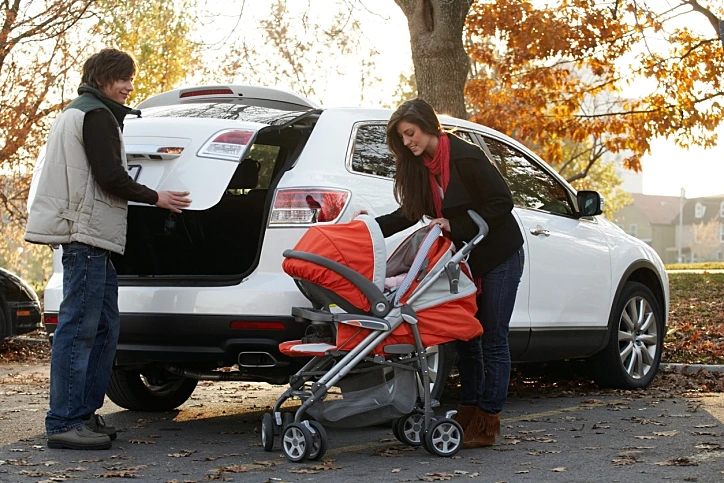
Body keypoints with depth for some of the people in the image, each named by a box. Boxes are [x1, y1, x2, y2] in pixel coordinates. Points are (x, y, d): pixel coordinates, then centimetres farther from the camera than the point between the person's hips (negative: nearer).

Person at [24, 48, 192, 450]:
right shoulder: (96, 115, -7)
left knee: (103, 329, 11)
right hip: (87, 235, -11)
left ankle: (84, 414, 14)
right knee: (79, 328, -12)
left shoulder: (80, 112, 25)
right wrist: (155, 198, -2)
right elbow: (110, 177, -14)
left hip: (90, 238, 11)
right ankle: (64, 422, -12)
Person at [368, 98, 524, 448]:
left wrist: (456, 226, -23)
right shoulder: (418, 167, 1)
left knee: (492, 339, -3)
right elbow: (410, 214, 7)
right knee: (465, 337, 8)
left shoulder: (465, 157, -21)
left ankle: (487, 421, 0)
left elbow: (502, 201, -20)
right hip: (464, 260, 7)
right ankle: (469, 412, 16)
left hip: (499, 258, -7)